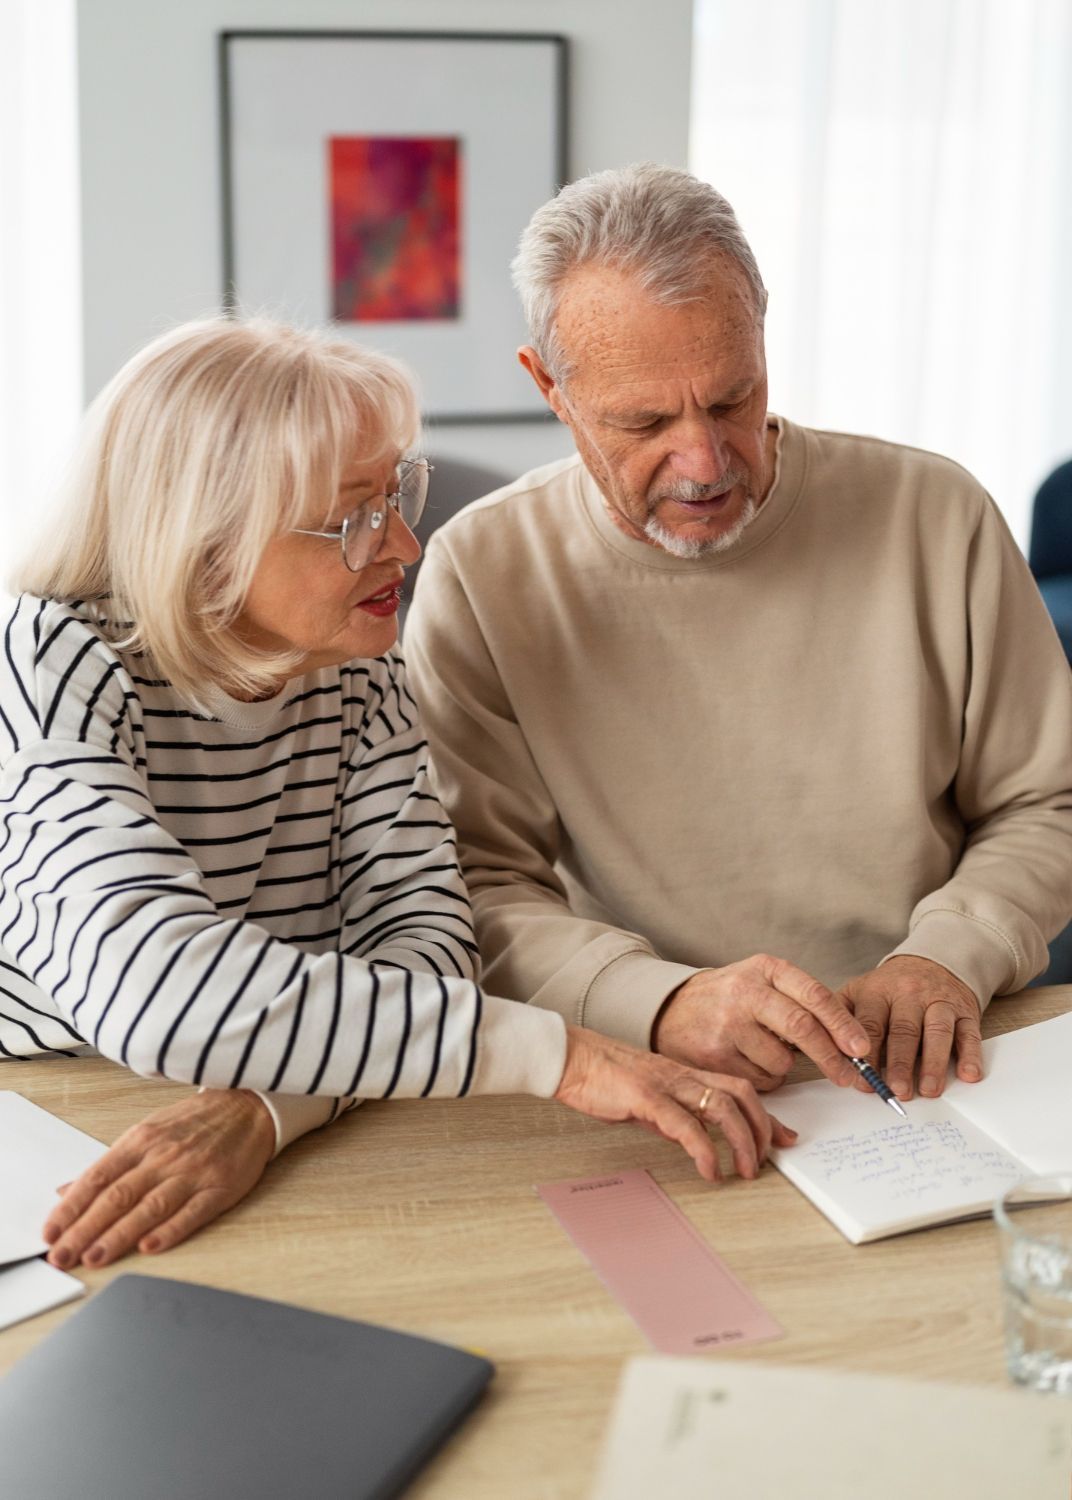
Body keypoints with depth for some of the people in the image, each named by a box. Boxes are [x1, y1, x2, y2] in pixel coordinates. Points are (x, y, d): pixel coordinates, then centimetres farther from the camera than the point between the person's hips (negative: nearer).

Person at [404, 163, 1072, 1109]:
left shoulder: (933, 517, 1)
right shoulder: (482, 575, -3)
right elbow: (476, 888, -7)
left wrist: (945, 959, -10)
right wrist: (663, 1003, -24)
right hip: (642, 1092, 0)